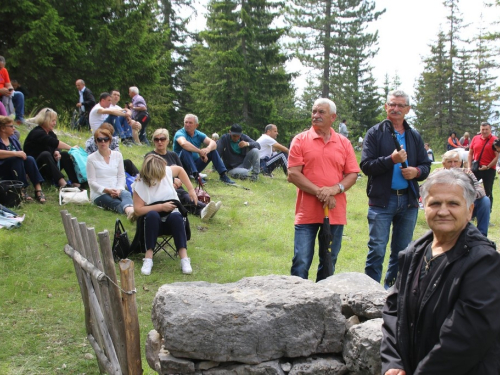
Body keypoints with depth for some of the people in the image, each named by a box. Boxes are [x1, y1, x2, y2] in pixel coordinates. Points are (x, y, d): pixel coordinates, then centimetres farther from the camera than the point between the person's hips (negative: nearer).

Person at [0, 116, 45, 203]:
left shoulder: (13, 138, 14)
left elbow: (21, 154, 14)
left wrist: (22, 154, -7)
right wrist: (16, 153, -32)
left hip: (16, 168, 6)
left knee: (29, 159, -20)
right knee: (17, 159, -30)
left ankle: (38, 189, -31)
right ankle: (22, 190, -34)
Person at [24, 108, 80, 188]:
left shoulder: (50, 133, 11)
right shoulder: (37, 133, -16)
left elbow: (54, 147, 0)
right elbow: (54, 143, -25)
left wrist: (56, 152, -24)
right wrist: (71, 148, -25)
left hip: (47, 163, 8)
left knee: (65, 155, -14)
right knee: (46, 154, -36)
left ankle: (75, 182, -32)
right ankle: (61, 182, -54)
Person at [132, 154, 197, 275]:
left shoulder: (167, 172, -8)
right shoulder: (140, 185, -14)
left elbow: (180, 170, 14)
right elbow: (138, 210, -15)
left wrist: (191, 190, 9)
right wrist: (161, 207, -19)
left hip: (172, 220, 2)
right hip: (154, 222, -2)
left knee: (176, 216, -35)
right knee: (152, 215, -37)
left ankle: (184, 258, -38)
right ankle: (149, 256, -34)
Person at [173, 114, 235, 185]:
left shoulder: (199, 134, 4)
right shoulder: (180, 133, -12)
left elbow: (213, 143, -10)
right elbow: (184, 144, -37)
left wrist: (208, 149, -33)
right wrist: (199, 151, -32)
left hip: (195, 165, 5)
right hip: (182, 165, -5)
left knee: (213, 151, -8)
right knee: (185, 150, -33)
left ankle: (223, 174, -16)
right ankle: (196, 176, -42)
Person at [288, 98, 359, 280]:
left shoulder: (344, 143, 8)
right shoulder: (300, 140, 1)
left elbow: (352, 174, 6)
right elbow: (293, 174, -6)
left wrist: (335, 189, -13)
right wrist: (319, 192, -14)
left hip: (335, 213, 3)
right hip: (307, 213, -3)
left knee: (329, 263, 12)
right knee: (301, 264, -4)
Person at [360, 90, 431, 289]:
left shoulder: (415, 136, 12)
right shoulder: (375, 133, 0)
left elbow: (426, 165, 13)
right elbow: (366, 165, -9)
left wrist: (417, 171, -9)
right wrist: (391, 159, -22)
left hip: (408, 200, 4)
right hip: (381, 200, -4)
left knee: (402, 251, 12)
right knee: (377, 250, -4)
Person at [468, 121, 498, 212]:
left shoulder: (494, 140, -6)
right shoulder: (475, 138, 5)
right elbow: (470, 153, 11)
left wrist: (487, 167, -13)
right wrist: (469, 166, 3)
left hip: (489, 169, -4)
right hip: (476, 168, 4)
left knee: (488, 192, 4)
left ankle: (488, 211, 13)